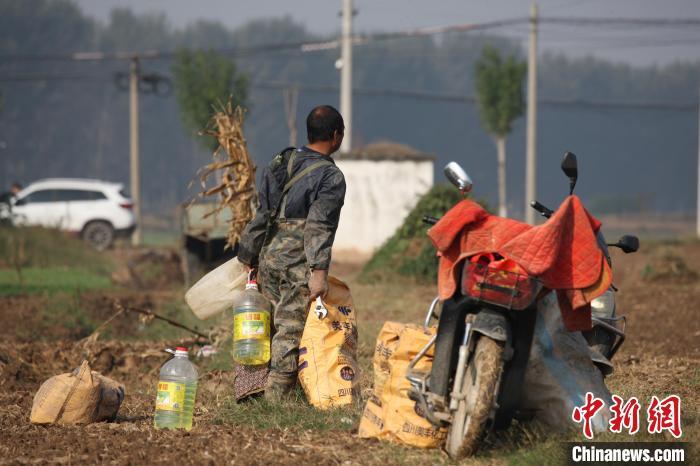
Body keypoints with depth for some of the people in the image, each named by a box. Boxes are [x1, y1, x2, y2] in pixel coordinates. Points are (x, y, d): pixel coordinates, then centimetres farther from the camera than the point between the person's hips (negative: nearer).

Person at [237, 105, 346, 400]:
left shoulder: (278, 164, 14)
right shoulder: (331, 177, -7)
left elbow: (261, 215, 17)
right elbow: (318, 226, -17)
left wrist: (248, 257, 22)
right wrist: (319, 272, -21)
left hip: (268, 257, 7)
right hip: (298, 264, -7)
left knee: (270, 327, 12)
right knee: (291, 331, -4)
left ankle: (254, 388, 11)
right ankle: (275, 398, -6)